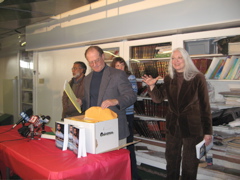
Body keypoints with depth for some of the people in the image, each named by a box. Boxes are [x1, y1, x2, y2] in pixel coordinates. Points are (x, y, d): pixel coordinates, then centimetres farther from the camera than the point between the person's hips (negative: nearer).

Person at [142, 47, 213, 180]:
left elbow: (205, 106, -8)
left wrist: (208, 131, -8)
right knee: (171, 160, 19)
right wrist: (152, 86, -17)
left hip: (192, 127, -4)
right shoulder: (169, 79, 3)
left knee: (190, 164, 11)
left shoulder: (198, 78, -10)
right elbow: (158, 98, 3)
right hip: (173, 126, 4)